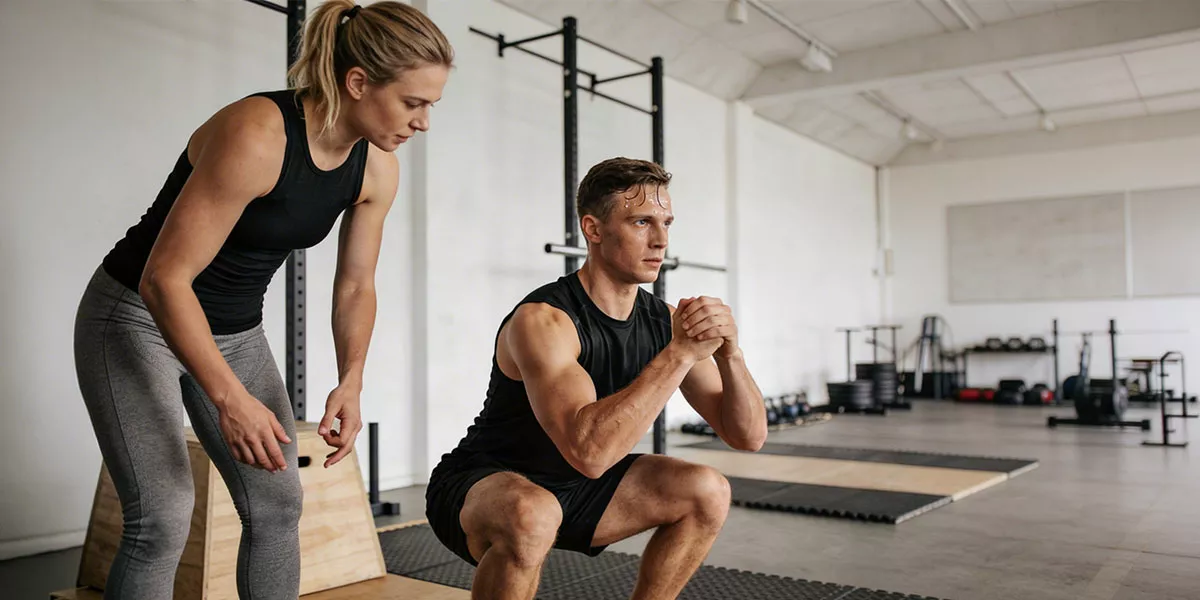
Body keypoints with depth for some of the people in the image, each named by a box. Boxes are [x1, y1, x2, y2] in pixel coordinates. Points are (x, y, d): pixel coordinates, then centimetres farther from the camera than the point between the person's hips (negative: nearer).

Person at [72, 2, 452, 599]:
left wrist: (350, 380, -14)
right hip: (138, 319, -6)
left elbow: (356, 286, 2)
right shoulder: (256, 136, -29)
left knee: (277, 503, 5)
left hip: (235, 331, 7)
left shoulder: (378, 170, -8)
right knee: (163, 519, -13)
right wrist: (230, 398, -32)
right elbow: (164, 279, -28)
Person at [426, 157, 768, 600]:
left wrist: (729, 352, -25)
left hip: (572, 489, 7)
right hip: (478, 487, -7)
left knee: (708, 493, -4)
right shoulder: (543, 320, -27)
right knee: (532, 517, -39)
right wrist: (681, 352, -36)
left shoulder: (664, 321, -7)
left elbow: (748, 436, -6)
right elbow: (589, 451, -42)